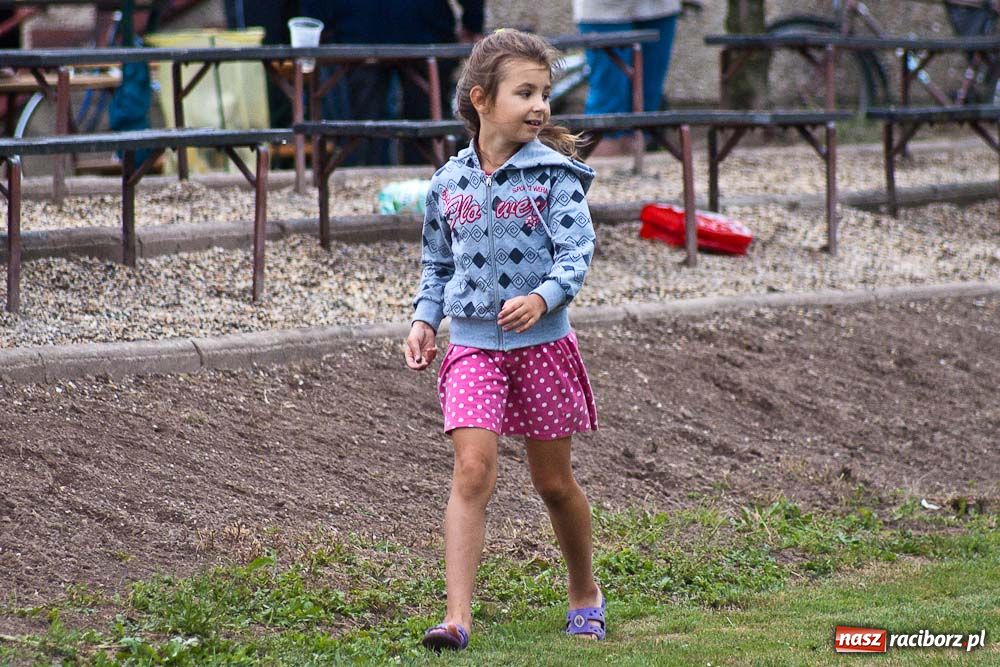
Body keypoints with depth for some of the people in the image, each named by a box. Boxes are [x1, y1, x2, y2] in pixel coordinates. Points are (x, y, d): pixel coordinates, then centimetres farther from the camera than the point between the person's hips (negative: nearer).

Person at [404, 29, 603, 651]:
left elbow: (577, 251, -15)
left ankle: (586, 591, 35)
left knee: (554, 481, 11)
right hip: (473, 345, 1)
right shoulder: (450, 182, 4)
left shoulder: (554, 175, -6)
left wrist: (544, 298, -33)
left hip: (544, 342, -1)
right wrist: (425, 319, 4)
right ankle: (458, 616, -19)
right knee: (473, 469, -15)